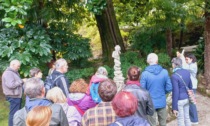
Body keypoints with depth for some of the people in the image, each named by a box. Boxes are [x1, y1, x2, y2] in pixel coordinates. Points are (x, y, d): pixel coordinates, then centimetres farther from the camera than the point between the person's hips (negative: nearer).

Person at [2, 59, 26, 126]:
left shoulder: (14, 72, 15)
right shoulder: (8, 73, -17)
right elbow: (11, 85, -26)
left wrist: (22, 81, 3)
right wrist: (21, 81, -18)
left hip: (17, 96, 10)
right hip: (13, 97, -10)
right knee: (13, 113, -5)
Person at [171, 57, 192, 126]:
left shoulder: (174, 76, -22)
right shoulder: (187, 72, 0)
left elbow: (175, 92, -22)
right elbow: (190, 86, 11)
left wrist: (174, 107, -15)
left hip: (179, 101, -7)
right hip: (186, 99, 7)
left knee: (180, 120, 7)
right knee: (187, 117, 20)